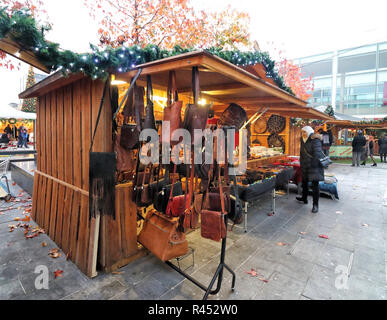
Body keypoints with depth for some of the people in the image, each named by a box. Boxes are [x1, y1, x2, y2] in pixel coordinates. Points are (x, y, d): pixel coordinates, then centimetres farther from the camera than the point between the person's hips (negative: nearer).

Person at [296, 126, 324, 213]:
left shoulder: (315, 140, -15)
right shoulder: (303, 140, 10)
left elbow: (318, 153, -23)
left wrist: (315, 165, -29)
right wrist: (301, 163, 17)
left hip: (313, 166, -8)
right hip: (305, 166, 8)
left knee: (315, 185, -4)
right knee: (304, 182, 20)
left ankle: (315, 205, 4)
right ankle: (304, 198, 39)